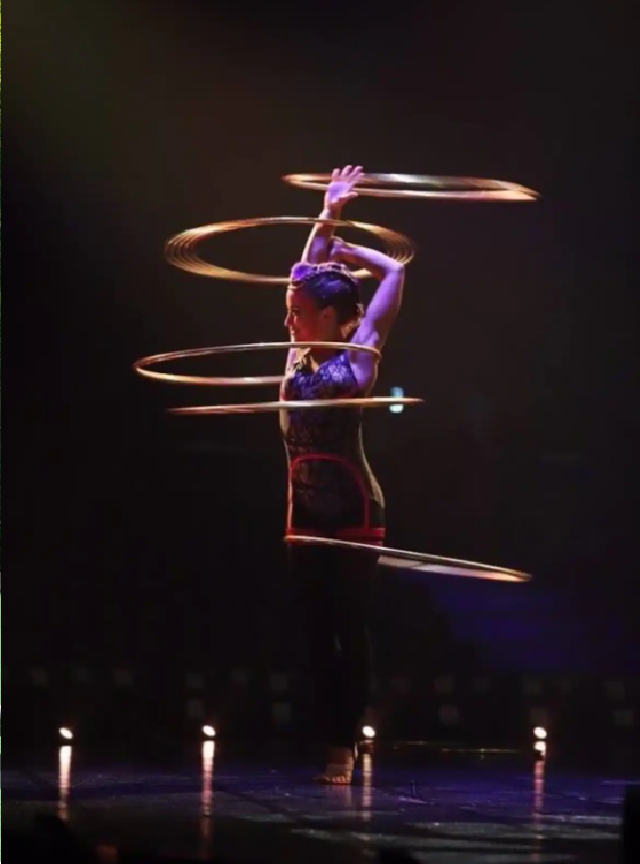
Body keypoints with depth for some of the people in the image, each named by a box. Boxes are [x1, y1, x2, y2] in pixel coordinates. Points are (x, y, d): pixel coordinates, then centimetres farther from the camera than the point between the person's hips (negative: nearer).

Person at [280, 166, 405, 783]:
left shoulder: (359, 356, -5)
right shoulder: (298, 358, 8)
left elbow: (394, 273, -1)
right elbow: (309, 278, 19)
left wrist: (342, 248, 9)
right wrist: (326, 218, 16)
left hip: (353, 512, -6)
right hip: (305, 513, 6)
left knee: (350, 630, -1)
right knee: (316, 634, 5)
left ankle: (345, 748, 3)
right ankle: (332, 745, 10)